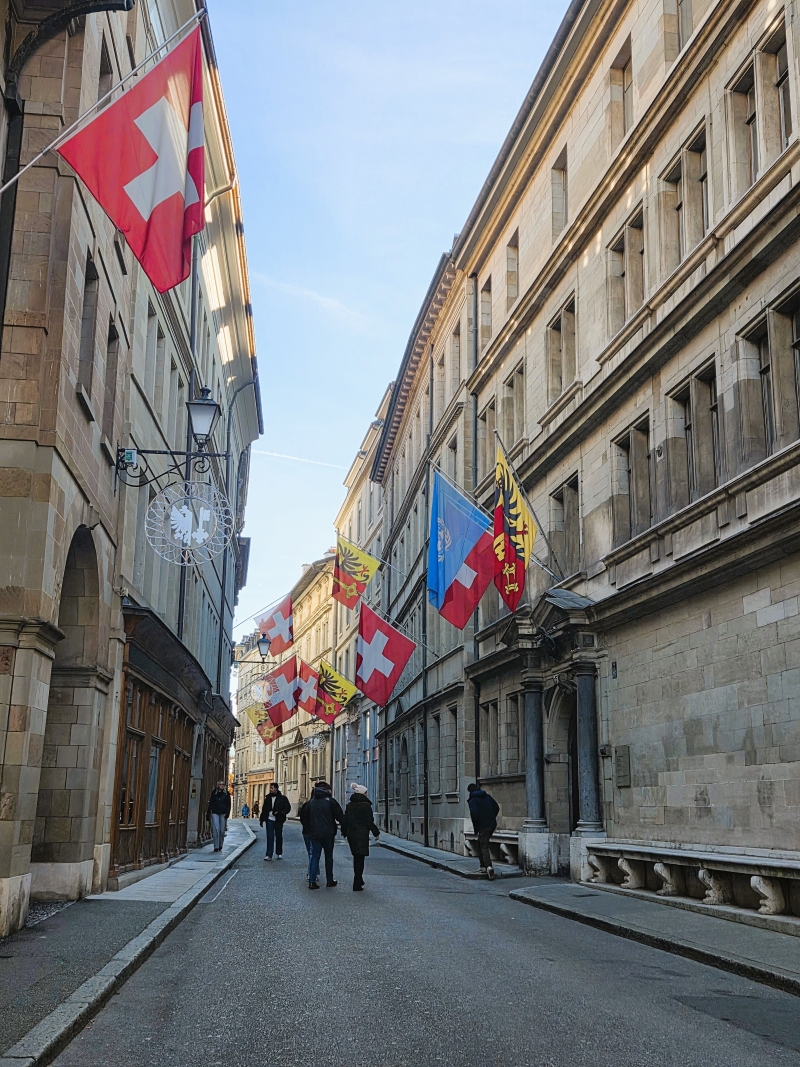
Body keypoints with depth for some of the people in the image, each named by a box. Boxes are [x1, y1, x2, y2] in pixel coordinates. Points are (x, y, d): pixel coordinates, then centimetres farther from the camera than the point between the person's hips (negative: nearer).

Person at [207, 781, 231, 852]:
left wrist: (227, 813, -7)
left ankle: (220, 846, 17)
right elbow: (210, 804, 6)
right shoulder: (214, 793, 5)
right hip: (215, 813, -1)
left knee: (222, 830, 2)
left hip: (223, 813, 1)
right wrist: (208, 814, 2)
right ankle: (216, 847, -8)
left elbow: (228, 804, 5)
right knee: (216, 829, -9)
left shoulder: (226, 794, 6)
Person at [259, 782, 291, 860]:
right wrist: (261, 819, 12)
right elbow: (264, 809, 15)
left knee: (279, 837, 7)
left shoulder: (282, 798, -1)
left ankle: (279, 854, 19)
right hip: (270, 819, 2)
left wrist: (280, 812, -17)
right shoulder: (268, 797, 10)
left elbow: (288, 808, -2)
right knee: (270, 837, -5)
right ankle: (269, 855, -6)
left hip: (278, 820, -2)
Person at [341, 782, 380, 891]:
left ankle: (358, 881, 32)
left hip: (351, 834, 6)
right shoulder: (366, 805, -11)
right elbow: (369, 822, -11)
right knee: (360, 859, -3)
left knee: (357, 858, 20)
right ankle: (357, 885, -6)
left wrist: (344, 833, 22)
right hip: (362, 835, -6)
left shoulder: (349, 805, 8)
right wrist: (376, 833, 0)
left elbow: (345, 821, 11)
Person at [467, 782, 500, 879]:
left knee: (484, 847, -7)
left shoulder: (473, 800, -6)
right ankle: (483, 866, 20)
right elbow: (496, 807, 15)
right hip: (492, 825, 7)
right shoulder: (487, 796, 14)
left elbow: (474, 814, -16)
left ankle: (489, 866, -25)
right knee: (480, 845, 20)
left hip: (483, 826, -7)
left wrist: (476, 828, -6)